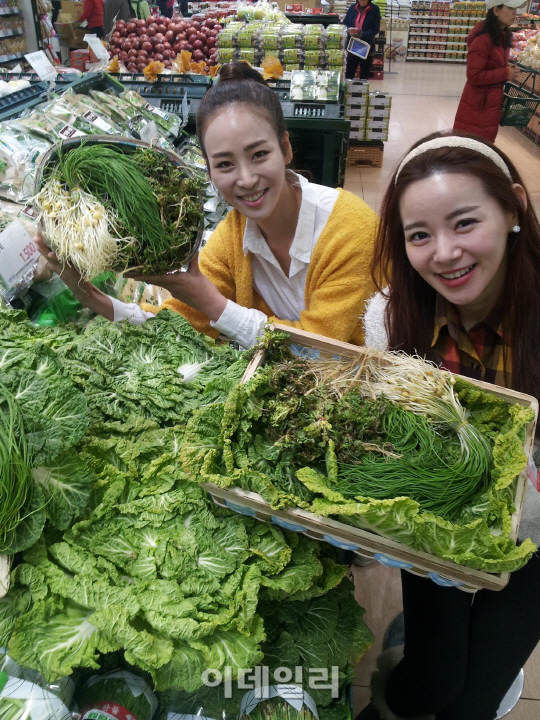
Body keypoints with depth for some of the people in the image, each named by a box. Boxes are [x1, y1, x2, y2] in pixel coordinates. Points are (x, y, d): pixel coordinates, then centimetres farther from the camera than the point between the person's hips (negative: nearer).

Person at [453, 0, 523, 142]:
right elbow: (474, 76, -22)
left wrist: (509, 69, -1)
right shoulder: (483, 39, -19)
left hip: (493, 101, 9)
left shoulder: (503, 36, 8)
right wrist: (506, 73, -17)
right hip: (478, 104, -9)